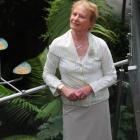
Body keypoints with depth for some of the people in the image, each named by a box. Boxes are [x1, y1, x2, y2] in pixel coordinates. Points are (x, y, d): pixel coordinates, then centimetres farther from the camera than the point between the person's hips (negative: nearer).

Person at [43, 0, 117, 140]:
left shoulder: (100, 45, -9)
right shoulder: (57, 44, -9)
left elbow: (111, 75, -1)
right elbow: (48, 73, 2)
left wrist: (89, 88, -15)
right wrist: (63, 89, -15)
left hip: (98, 105, 1)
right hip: (72, 107, 0)